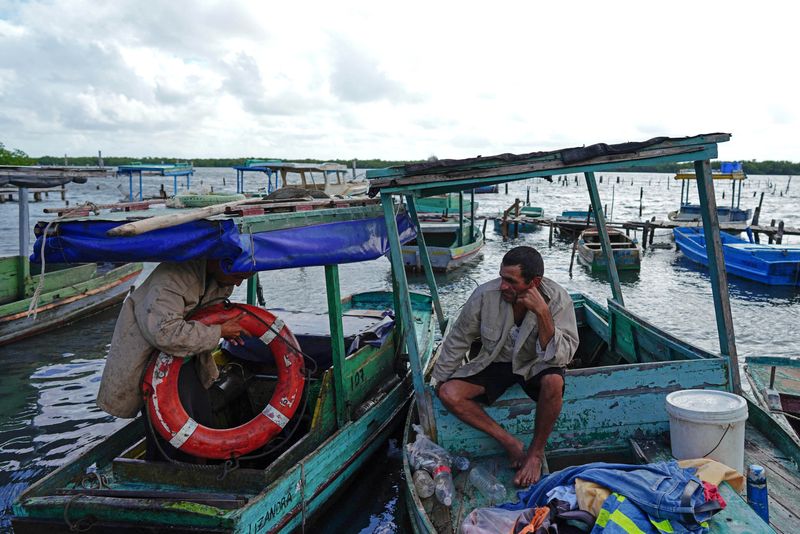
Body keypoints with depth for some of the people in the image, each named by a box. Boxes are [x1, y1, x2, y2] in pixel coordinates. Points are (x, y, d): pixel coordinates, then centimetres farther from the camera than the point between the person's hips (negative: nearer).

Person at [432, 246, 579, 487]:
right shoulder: (485, 295, -21)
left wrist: (543, 313, -39)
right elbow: (458, 340, -5)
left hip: (534, 365, -2)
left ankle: (536, 452, -12)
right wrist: (439, 382, 0)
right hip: (495, 362, 2)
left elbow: (561, 357, -30)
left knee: (553, 382, -37)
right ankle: (510, 442, -10)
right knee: (449, 393, -21)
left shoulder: (558, 299, -23)